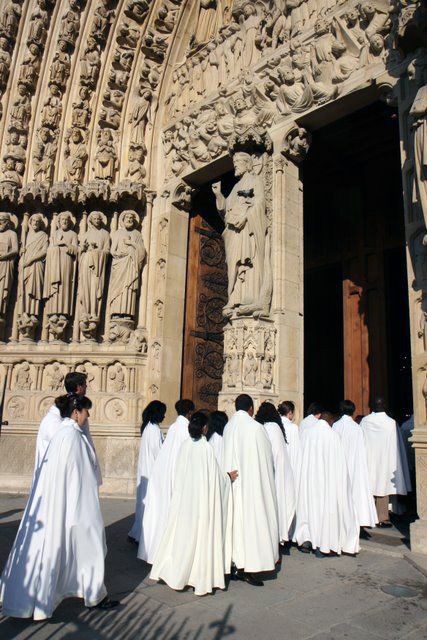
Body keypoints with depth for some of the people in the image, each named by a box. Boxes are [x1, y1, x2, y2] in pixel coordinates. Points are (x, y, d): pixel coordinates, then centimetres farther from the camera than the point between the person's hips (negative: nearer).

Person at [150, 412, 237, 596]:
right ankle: (201, 580, 14)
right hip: (202, 499, -5)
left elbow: (180, 474, 5)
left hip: (184, 499, 5)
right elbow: (214, 476, -10)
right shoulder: (206, 448, -16)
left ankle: (176, 574, 25)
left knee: (183, 534, 15)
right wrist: (228, 477, 8)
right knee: (201, 536, 5)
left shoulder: (184, 446, -3)